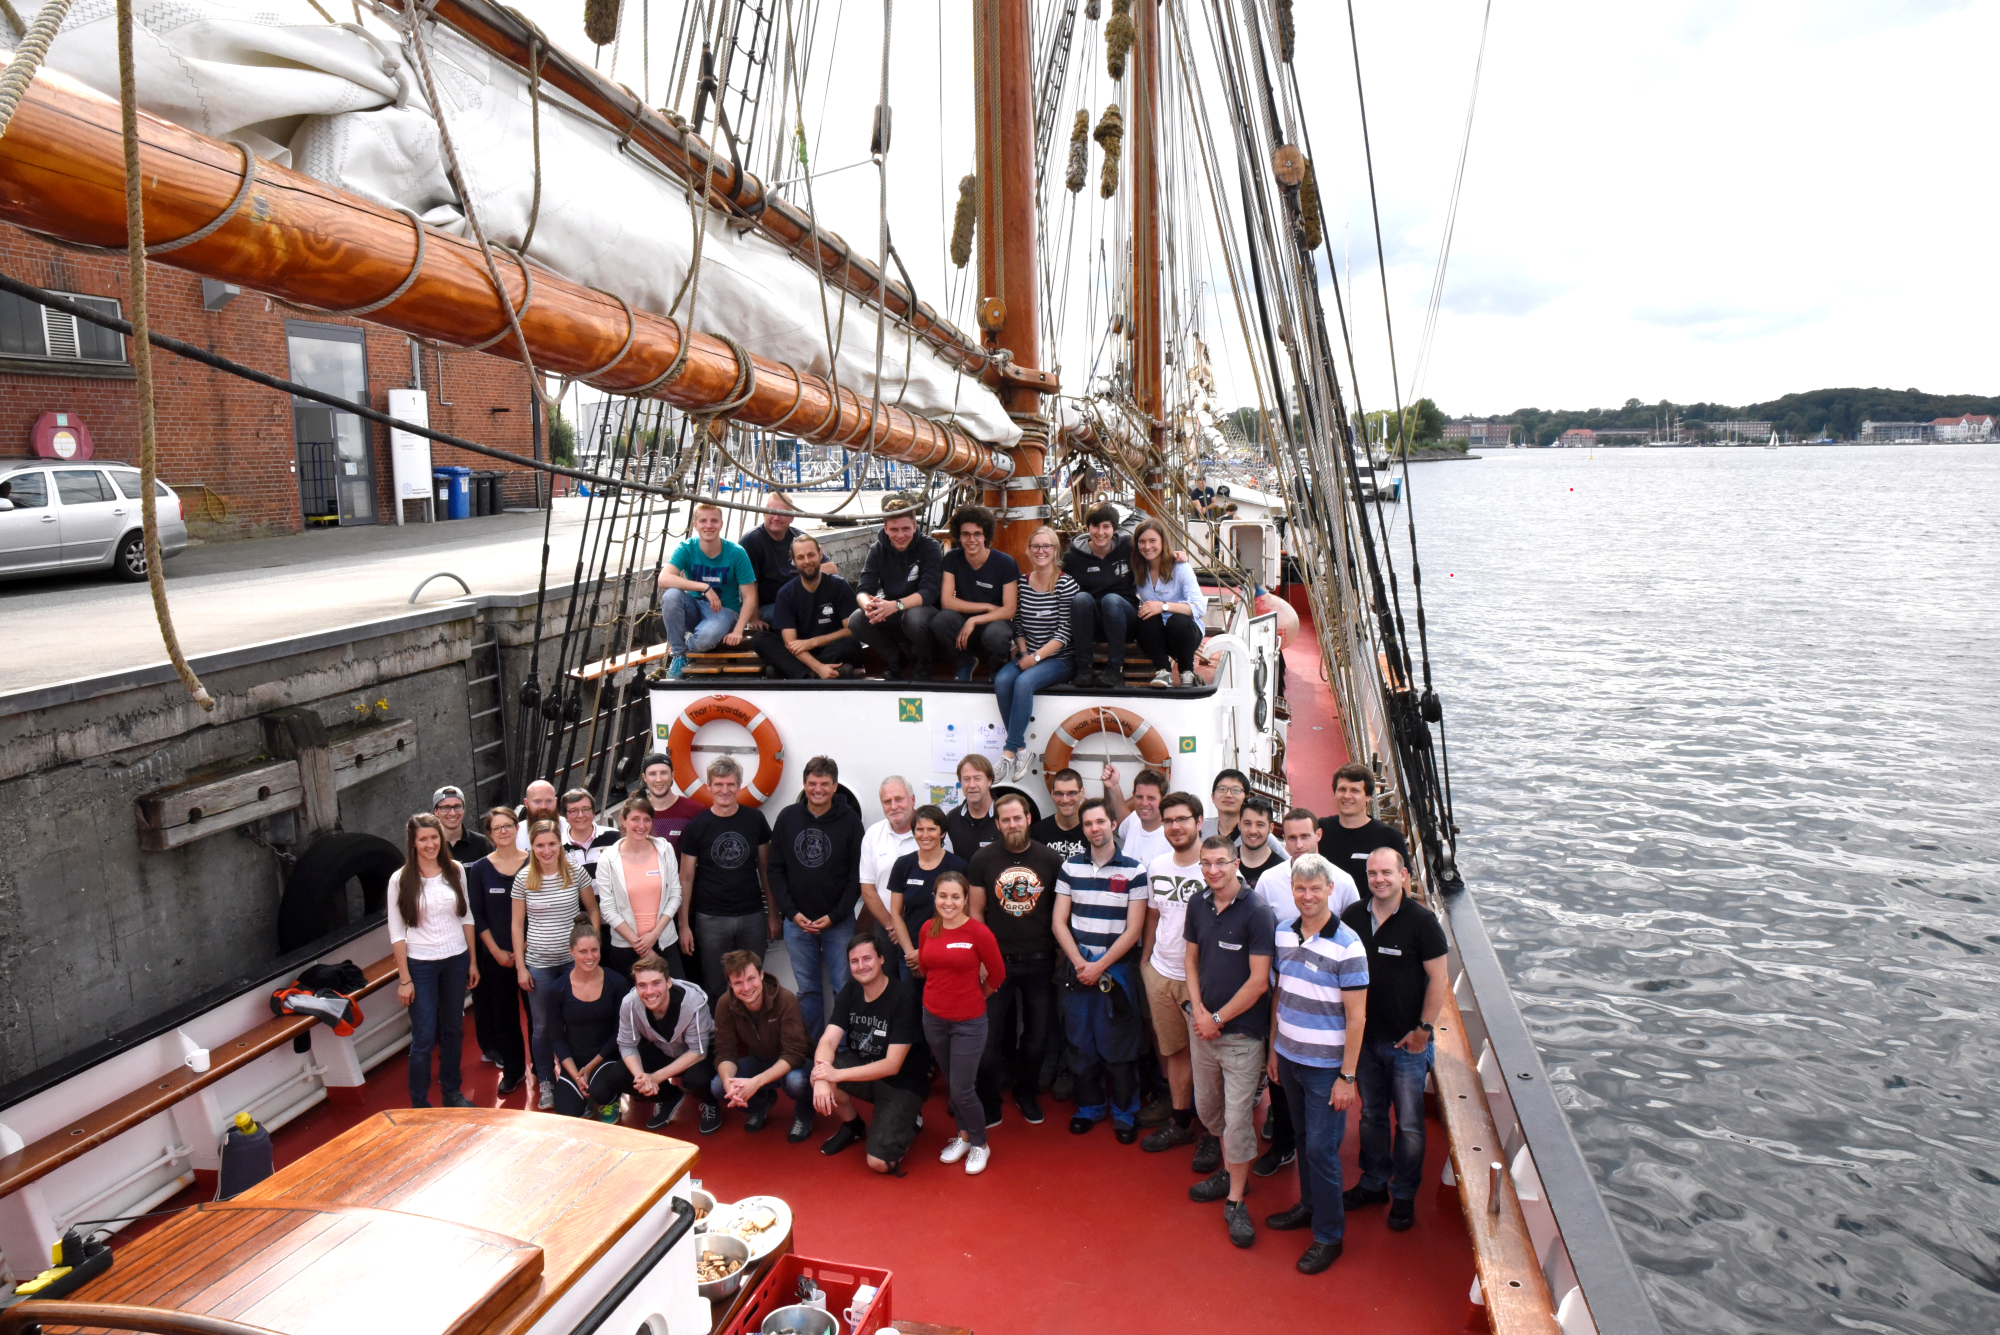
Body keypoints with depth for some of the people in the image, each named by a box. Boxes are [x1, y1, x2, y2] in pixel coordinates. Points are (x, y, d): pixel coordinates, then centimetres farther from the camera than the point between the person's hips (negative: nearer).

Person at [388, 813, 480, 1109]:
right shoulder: (401, 880, -10)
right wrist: (404, 979, -9)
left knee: (453, 1030, 16)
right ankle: (419, 1105, 15)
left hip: (456, 961, 3)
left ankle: (452, 1091, 32)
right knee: (424, 1038, 0)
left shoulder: (455, 871, 0)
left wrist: (472, 961, 7)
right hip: (421, 965, -3)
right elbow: (397, 933, -8)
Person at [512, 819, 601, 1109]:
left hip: (573, 960, 0)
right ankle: (546, 1083, 26)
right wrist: (520, 967, 0)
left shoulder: (575, 873, -5)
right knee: (542, 1026, 9)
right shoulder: (523, 878, -4)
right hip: (538, 964, 0)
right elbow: (517, 925, 2)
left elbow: (593, 910, 6)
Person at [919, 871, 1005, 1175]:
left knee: (962, 1090, -1)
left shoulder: (978, 932, -16)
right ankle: (963, 1135, 39)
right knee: (951, 1083, 18)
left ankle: (980, 1144, 22)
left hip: (968, 1022, -4)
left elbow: (997, 975, -5)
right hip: (934, 1018, 4)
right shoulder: (928, 929, -3)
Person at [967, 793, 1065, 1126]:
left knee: (1037, 1036, 12)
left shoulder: (1050, 860, -2)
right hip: (997, 961, -1)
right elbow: (976, 912, 1)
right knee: (990, 1036, 1)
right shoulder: (983, 859, -2)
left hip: (1039, 962, 1)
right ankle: (987, 1105, 17)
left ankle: (1027, 1094, 34)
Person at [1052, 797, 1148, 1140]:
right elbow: (1059, 922, 4)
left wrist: (1100, 966, -11)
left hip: (1117, 968, -3)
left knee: (1119, 1044, 2)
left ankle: (1125, 1112, 18)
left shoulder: (1133, 871, -4)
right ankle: (1089, 1106, 26)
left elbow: (1134, 929, -7)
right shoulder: (1070, 868, 5)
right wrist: (1080, 963, -7)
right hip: (1078, 967, 3)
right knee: (1081, 1041, 9)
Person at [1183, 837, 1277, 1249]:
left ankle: (1235, 1202, 15)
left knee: (1238, 1117, 0)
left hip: (1241, 1032, -6)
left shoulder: (1257, 912, -17)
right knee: (1207, 1107, 17)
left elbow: (1259, 981, -16)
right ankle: (1230, 1172, 38)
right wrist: (1198, 1010, -4)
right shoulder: (1198, 905, 2)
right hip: (1202, 1025, 6)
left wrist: (1217, 1018, -12)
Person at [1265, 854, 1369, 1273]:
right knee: (1303, 1139, 20)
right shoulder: (1283, 932, -1)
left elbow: (1356, 1016, -15)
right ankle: (1309, 1206, 39)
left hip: (1326, 1066, -5)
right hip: (1289, 1057, 5)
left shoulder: (1347, 945, -18)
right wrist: (1273, 1049, 11)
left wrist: (1347, 1077, -14)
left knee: (1322, 1149, 2)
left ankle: (1328, 1235, 17)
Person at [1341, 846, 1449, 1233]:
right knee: (1371, 1115, 17)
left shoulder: (1421, 921, -13)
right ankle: (1373, 1183, 33)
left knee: (1409, 1123, 6)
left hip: (1407, 1041, -4)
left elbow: (1438, 979, -9)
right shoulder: (1353, 917, 0)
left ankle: (1404, 1195, 22)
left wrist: (1424, 1029, -10)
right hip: (1365, 1037, 4)